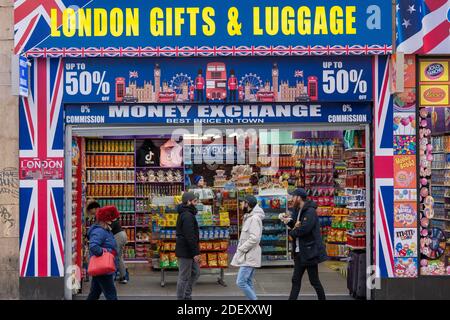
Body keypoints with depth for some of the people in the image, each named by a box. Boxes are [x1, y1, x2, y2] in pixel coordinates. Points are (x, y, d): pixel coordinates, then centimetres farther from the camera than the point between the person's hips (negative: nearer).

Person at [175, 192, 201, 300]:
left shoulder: (184, 214, 15)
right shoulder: (187, 216, -18)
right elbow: (190, 236, -23)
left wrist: (196, 251, 20)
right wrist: (195, 252, -21)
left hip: (187, 251, 11)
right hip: (185, 251, -11)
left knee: (196, 272, 17)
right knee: (184, 277, -2)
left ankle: (186, 296, 23)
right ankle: (181, 297, 6)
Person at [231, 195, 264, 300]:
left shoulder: (254, 218, -15)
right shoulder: (249, 217, 16)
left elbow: (254, 238, -23)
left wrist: (241, 249, -16)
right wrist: (240, 249, 10)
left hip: (249, 257, -10)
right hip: (247, 256, 10)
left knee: (241, 282, -13)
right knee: (248, 283, 12)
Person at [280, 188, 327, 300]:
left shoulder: (310, 212, -16)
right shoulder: (298, 211, 13)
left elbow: (304, 229, -27)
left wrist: (292, 232, -10)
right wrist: (289, 221, -4)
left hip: (309, 252, -9)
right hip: (299, 252, 9)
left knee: (314, 281, 2)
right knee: (296, 280, 9)